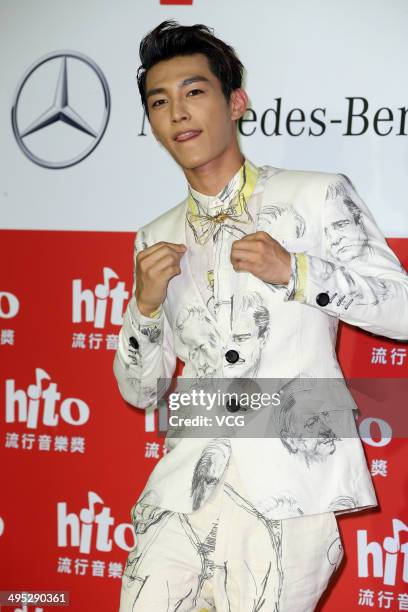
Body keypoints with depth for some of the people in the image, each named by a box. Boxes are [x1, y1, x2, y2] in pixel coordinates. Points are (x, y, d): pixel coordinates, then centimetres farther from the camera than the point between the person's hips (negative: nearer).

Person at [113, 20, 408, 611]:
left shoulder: (319, 197, 2)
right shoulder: (157, 239, 14)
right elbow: (141, 392, 15)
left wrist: (293, 272, -12)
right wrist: (146, 304, -4)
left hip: (291, 480, -3)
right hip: (189, 477, 4)